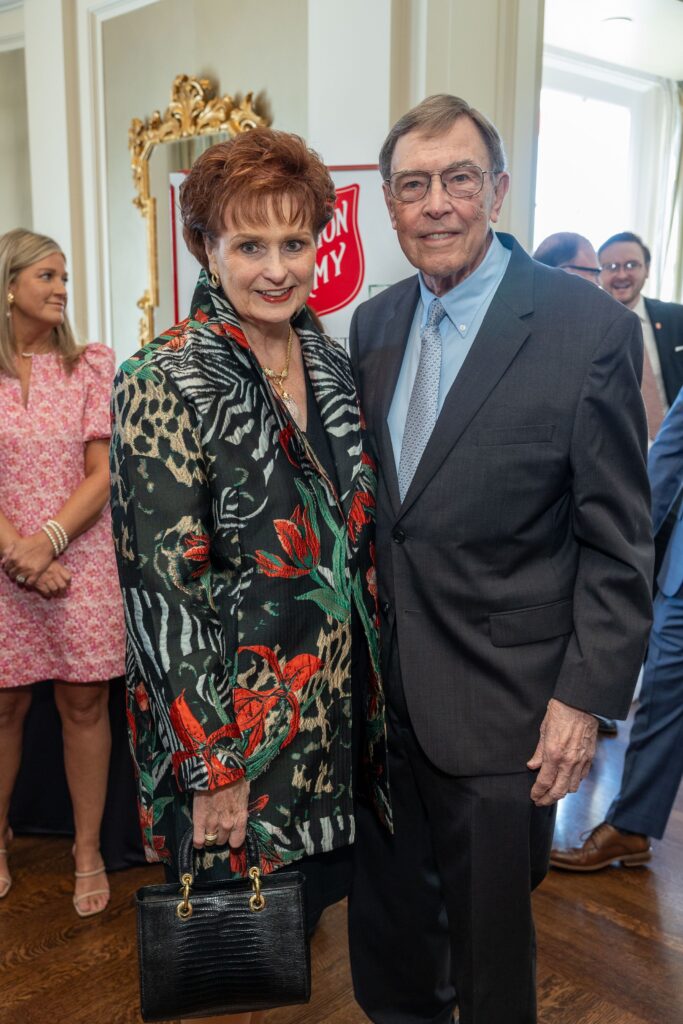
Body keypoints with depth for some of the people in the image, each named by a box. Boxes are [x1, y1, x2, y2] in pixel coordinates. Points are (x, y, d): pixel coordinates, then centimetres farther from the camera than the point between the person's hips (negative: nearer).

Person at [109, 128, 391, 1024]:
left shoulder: (333, 364, 4)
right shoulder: (164, 381, -15)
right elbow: (162, 587, -17)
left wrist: (377, 678, 10)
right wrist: (214, 766, -15)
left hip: (342, 706, 6)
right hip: (236, 725, -5)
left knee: (323, 891, 21)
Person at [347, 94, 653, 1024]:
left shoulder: (591, 328, -12)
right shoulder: (373, 325, 5)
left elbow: (618, 543, -10)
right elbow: (365, 497, 10)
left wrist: (586, 697, -13)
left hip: (499, 701, -5)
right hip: (379, 683, 5)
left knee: (488, 929, 15)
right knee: (387, 912, 23)